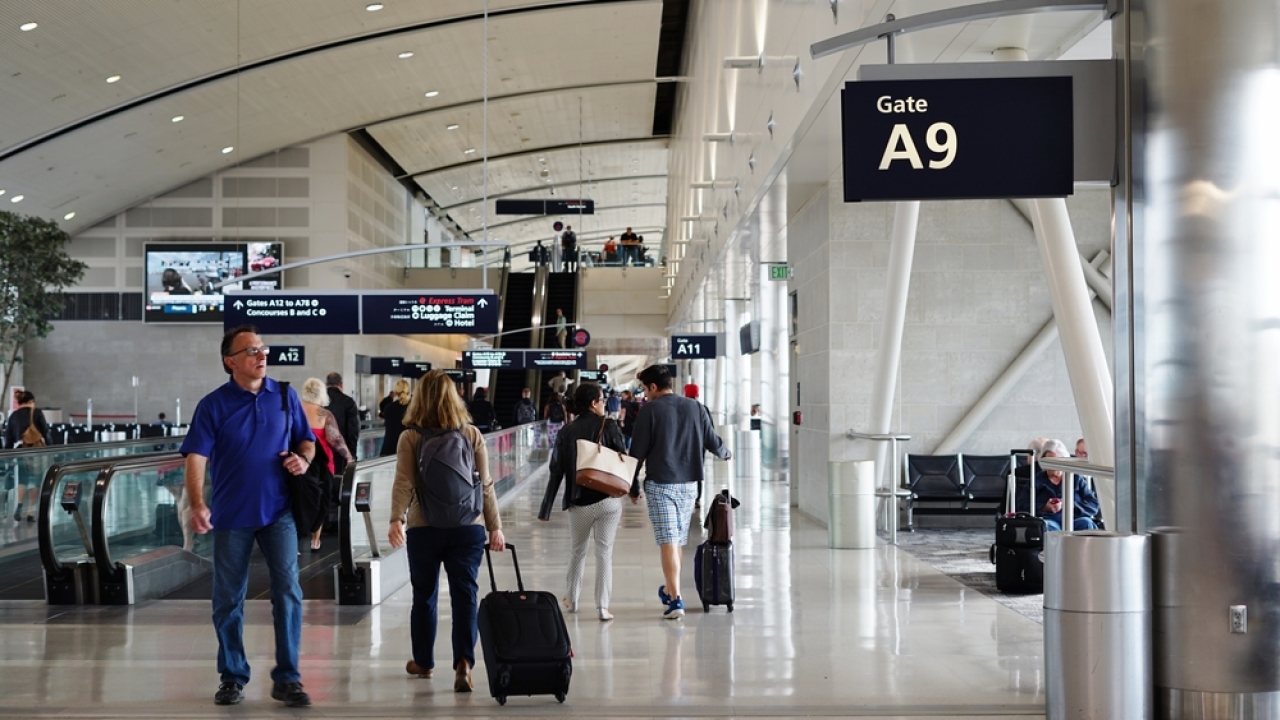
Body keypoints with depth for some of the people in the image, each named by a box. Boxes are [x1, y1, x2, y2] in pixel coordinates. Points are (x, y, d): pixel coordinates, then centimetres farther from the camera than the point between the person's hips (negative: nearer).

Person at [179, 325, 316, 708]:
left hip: (278, 511, 1)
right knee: (228, 600, 8)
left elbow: (306, 440, 15)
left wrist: (304, 459, -9)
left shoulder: (285, 396, 5)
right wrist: (197, 505, -26)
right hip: (231, 514, -1)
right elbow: (196, 457, -12)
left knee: (288, 591, -7)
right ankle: (232, 677, 22)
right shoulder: (213, 404, -3)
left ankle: (287, 678, 1)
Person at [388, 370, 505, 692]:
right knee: (465, 594, -1)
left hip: (424, 527, 0)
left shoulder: (410, 438, -3)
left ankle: (423, 662, 28)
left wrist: (397, 519, -22)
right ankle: (464, 662, -16)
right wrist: (495, 526, 7)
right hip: (467, 528, 0)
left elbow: (403, 484, -14)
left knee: (424, 596, 14)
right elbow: (486, 485, 2)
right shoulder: (472, 435, 1)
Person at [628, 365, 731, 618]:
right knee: (677, 541, 17)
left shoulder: (650, 410, -6)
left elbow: (638, 451, -6)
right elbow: (713, 442, 12)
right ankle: (670, 590, 31)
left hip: (659, 483, -5)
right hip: (687, 483, 5)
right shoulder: (695, 408, 7)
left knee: (667, 541, -7)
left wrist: (633, 486, 3)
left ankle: (675, 600, -14)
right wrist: (726, 454, 34)